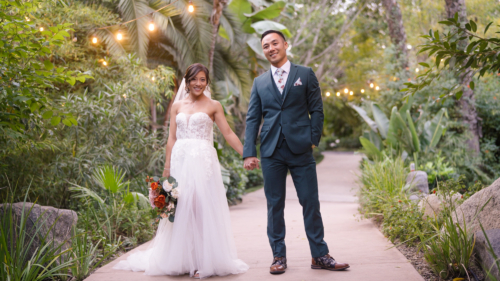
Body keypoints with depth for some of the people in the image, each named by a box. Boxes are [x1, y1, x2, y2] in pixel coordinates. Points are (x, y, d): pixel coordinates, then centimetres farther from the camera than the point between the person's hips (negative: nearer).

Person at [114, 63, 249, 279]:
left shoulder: (213, 106, 7)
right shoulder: (177, 106, 13)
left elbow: (228, 134, 3)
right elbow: (172, 138, 10)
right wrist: (167, 168, 4)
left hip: (203, 162, -2)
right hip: (181, 162, 2)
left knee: (204, 209, -4)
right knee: (181, 210, 4)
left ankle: (204, 261, 2)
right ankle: (181, 260, 13)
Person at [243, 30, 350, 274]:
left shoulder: (305, 74, 9)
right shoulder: (259, 83, 13)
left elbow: (317, 110, 6)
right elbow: (252, 119, 8)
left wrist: (313, 140, -4)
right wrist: (249, 153, -1)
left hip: (300, 149, -1)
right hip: (271, 151, 2)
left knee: (310, 202, 0)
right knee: (275, 204, 4)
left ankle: (320, 255, 8)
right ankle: (279, 256, 12)